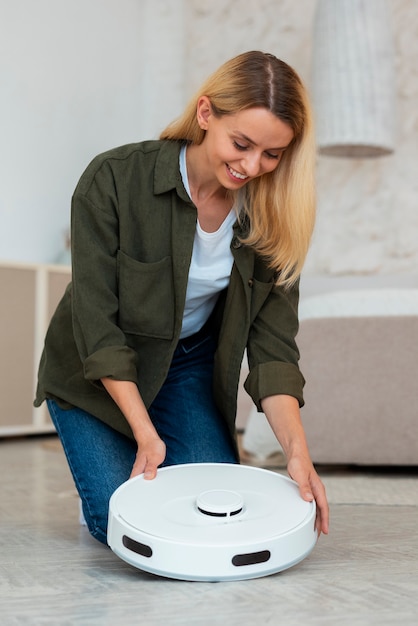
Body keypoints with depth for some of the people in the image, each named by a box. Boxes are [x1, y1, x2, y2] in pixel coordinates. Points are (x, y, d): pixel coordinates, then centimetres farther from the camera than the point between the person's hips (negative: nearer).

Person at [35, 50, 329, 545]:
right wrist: (146, 435, -28)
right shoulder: (114, 180, -26)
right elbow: (97, 323, -24)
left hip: (193, 367, 3)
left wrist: (297, 451, -28)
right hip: (96, 376, -3)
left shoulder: (273, 212, -15)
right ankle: (105, 487, 21)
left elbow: (272, 342, -15)